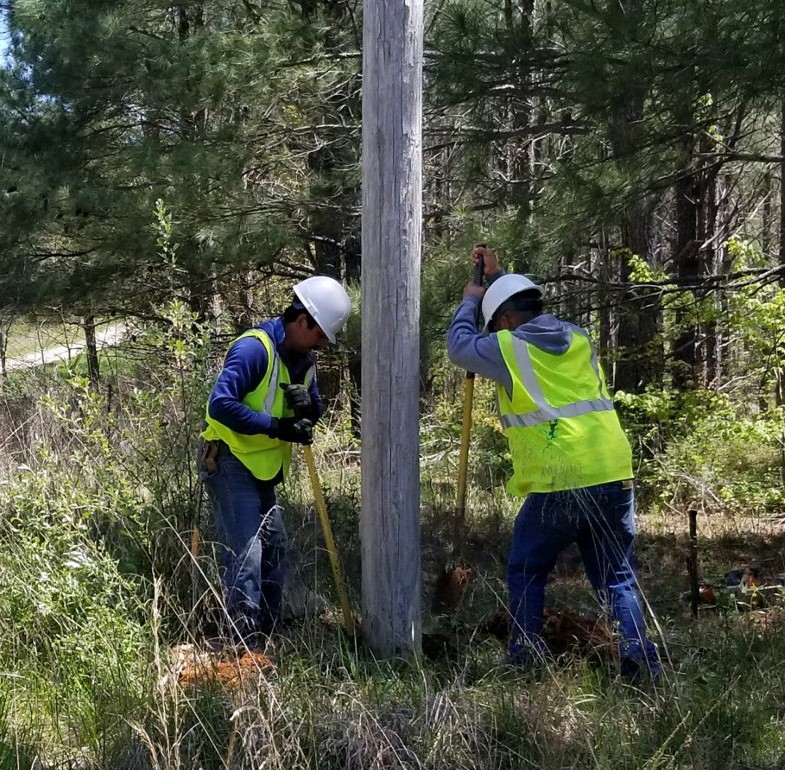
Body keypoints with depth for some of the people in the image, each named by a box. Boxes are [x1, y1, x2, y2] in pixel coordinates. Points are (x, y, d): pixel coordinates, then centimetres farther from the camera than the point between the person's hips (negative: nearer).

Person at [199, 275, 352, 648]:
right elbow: (220, 404, -30)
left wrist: (307, 405, -12)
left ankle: (262, 639, 24)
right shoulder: (254, 348, -22)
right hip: (229, 461, -9)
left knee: (274, 550, 13)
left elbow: (315, 409, 12)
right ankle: (244, 649, -12)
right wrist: (276, 427, -30)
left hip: (263, 468, 9)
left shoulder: (304, 358, 6)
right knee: (245, 553, -14)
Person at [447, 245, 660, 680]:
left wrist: (470, 301, 29)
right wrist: (499, 278, 42)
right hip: (614, 478, 5)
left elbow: (459, 346, 15)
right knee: (616, 578, 12)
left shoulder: (510, 348, -2)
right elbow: (532, 318, 36)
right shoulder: (577, 339, 16)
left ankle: (526, 657, 15)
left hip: (558, 486, -5)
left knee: (526, 572, 14)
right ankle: (639, 657, 1)